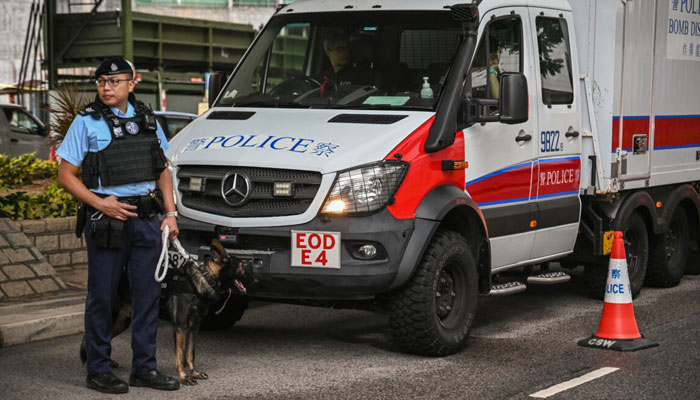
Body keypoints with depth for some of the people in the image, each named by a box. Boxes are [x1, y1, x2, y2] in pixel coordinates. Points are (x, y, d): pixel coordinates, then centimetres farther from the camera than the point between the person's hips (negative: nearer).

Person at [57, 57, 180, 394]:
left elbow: (162, 171, 18)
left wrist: (171, 213, 7)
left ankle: (144, 367, 16)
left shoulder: (147, 119, 12)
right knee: (102, 295, 1)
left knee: (148, 292, 6)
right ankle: (98, 371, 10)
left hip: (146, 217, 5)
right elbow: (66, 176, -3)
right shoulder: (86, 122, -2)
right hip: (106, 219, -4)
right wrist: (100, 203, -15)